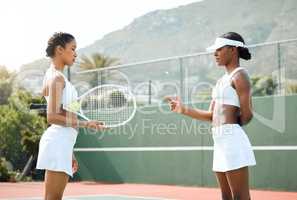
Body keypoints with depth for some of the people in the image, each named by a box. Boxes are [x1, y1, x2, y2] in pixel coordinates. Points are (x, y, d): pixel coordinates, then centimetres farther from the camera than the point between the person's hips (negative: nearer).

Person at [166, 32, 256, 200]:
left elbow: (247, 115, -14)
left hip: (232, 139, -10)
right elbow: (211, 116, 17)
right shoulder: (222, 81, 20)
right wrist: (184, 109, 7)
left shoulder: (239, 75, -7)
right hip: (220, 142, 10)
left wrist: (230, 127, 3)